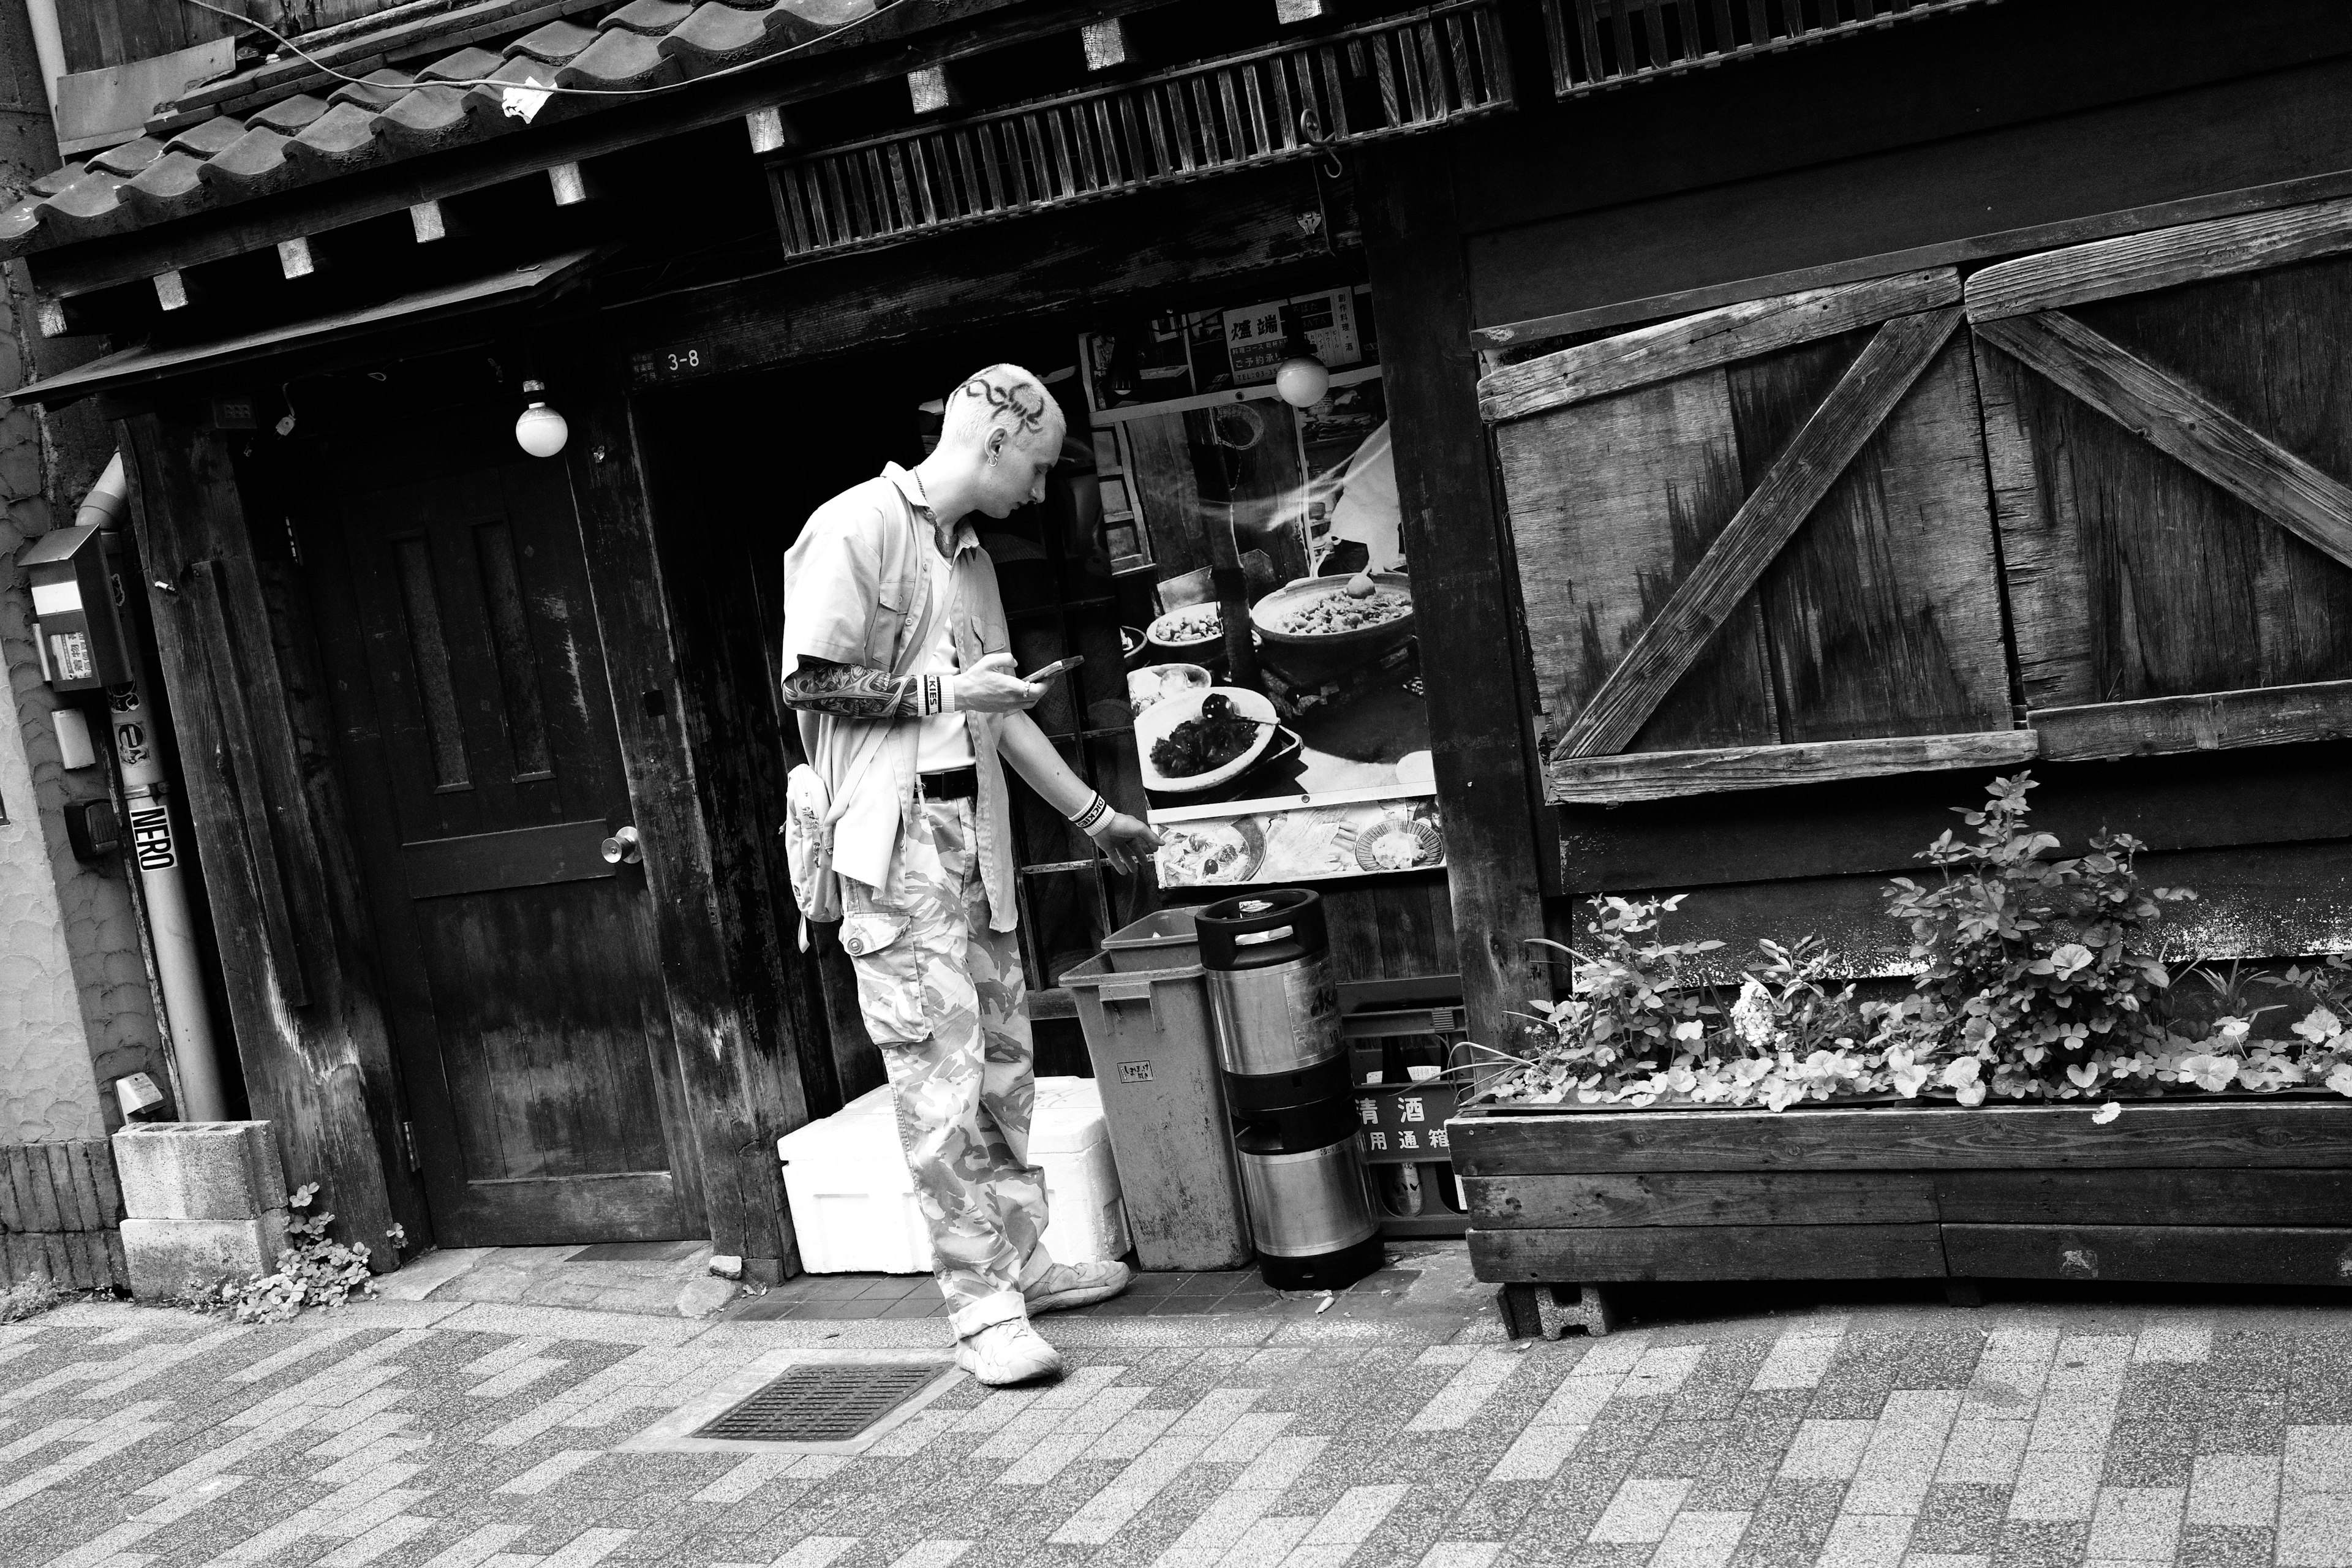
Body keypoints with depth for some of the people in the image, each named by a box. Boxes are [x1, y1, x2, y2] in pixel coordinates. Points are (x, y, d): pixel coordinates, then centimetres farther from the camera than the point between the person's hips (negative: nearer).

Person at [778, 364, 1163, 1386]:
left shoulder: (970, 558, 18)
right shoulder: (858, 526, -8)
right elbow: (808, 683, -12)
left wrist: (1091, 814, 25)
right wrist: (941, 693, -13)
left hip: (976, 835, 9)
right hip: (896, 840, -8)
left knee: (1002, 1059, 12)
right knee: (941, 1071, -7)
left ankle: (1017, 1262, 23)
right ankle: (982, 1310, -2)